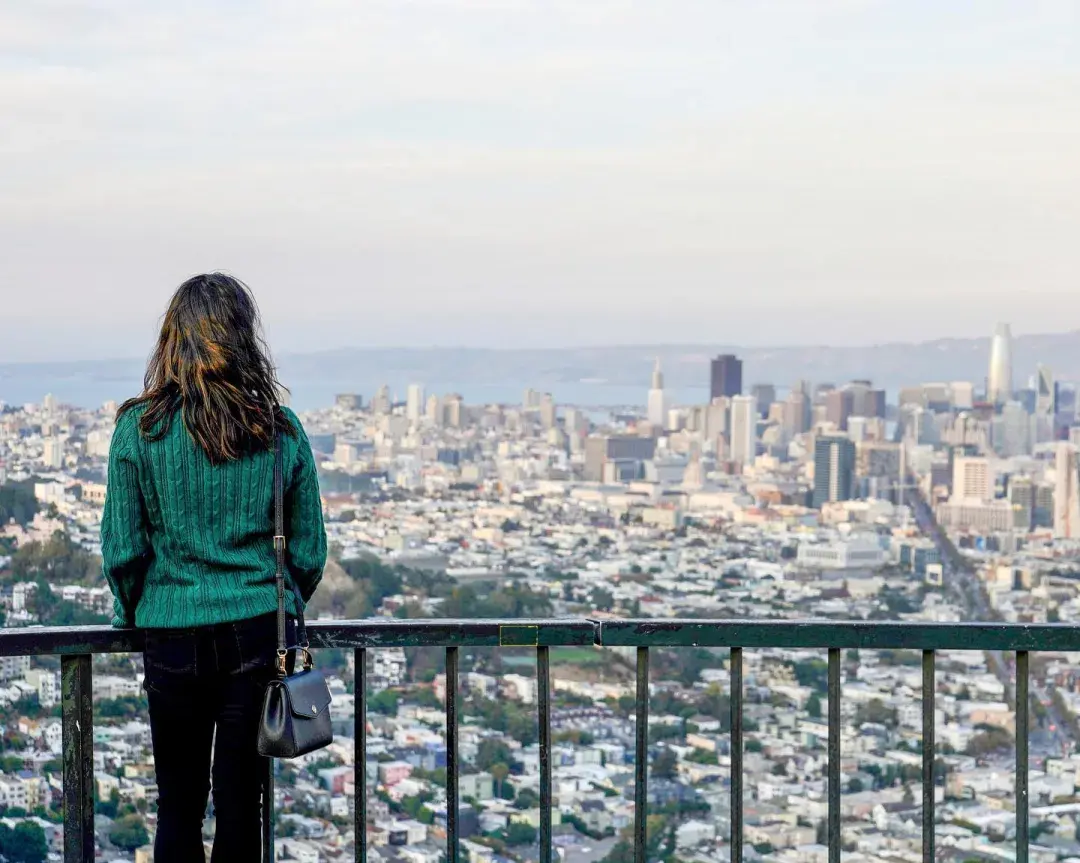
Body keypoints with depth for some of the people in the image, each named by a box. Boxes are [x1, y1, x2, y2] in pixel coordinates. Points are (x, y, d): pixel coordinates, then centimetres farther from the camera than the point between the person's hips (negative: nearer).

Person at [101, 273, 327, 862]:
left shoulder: (140, 428, -7)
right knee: (242, 802, 7)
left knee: (178, 807, 8)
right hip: (260, 636, 1)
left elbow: (122, 549, -5)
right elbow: (309, 551, 4)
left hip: (174, 637, -1)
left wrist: (131, 614, 13)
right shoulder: (281, 431, -1)